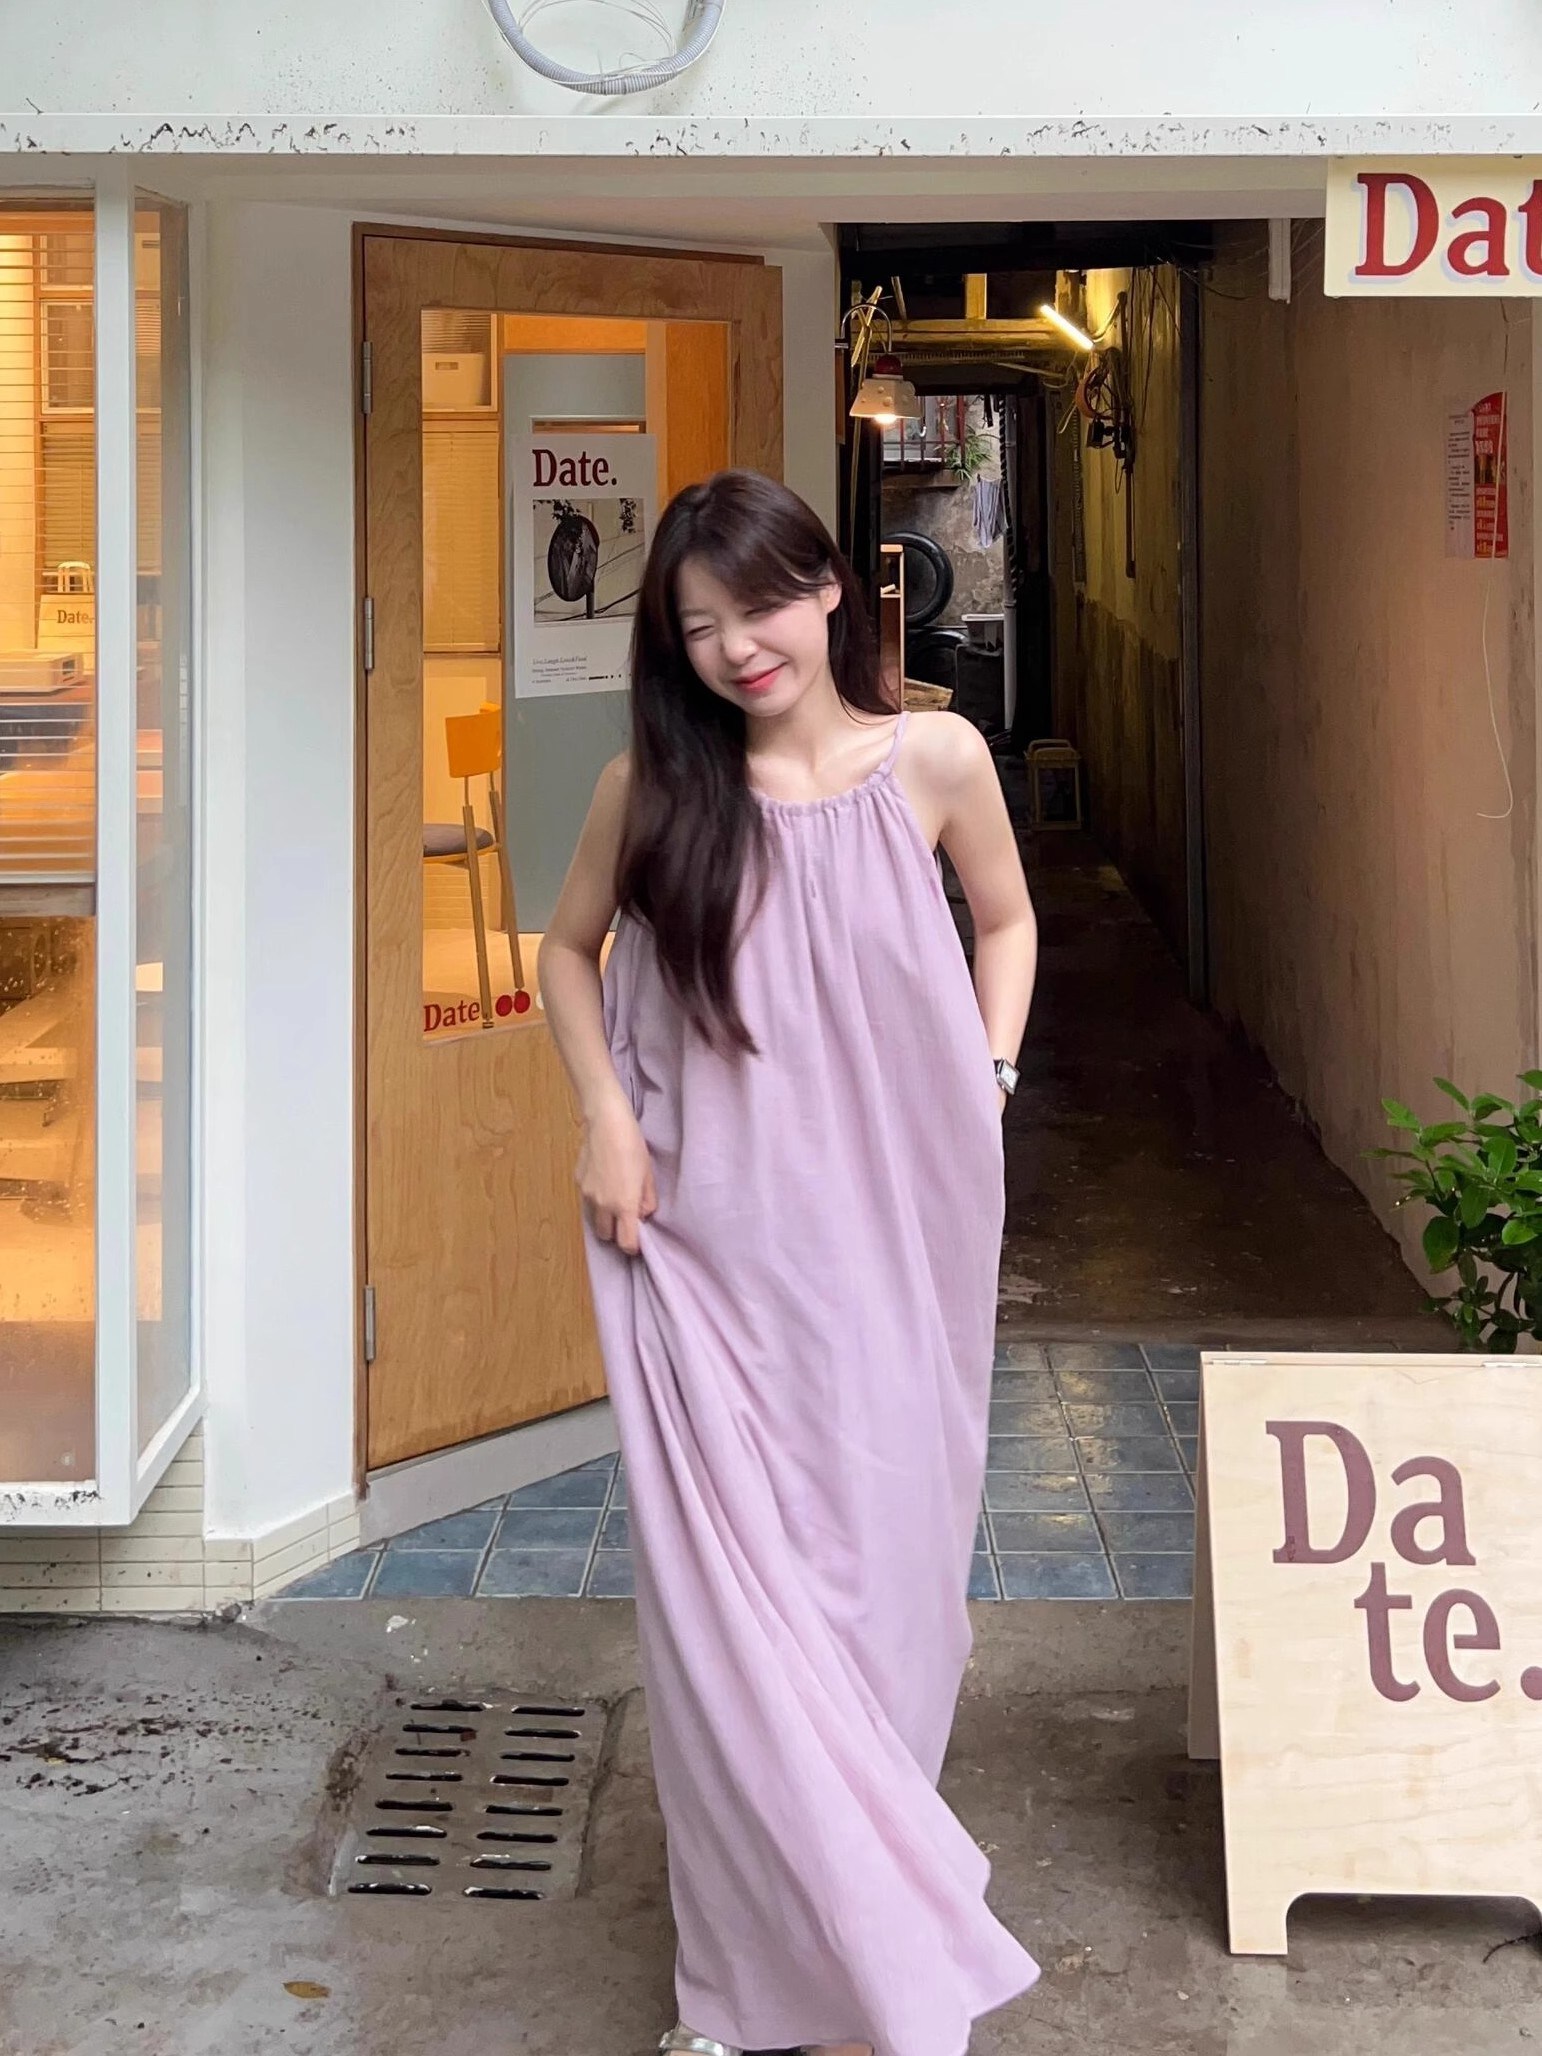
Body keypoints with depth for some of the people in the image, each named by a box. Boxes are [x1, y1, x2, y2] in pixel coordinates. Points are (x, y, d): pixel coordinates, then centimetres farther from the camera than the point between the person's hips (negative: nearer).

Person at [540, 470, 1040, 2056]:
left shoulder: (935, 760, -4)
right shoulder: (653, 786, -3)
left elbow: (1005, 919, 13)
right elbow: (570, 948, 12)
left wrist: (989, 1078, 1)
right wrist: (605, 1119, -1)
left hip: (890, 1238, 1)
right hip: (707, 1244, 0)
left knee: (883, 1570, 8)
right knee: (731, 1592, 1)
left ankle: (864, 1907, 28)